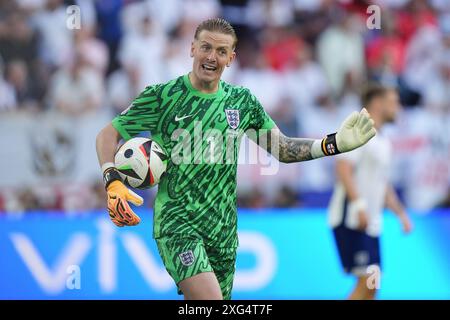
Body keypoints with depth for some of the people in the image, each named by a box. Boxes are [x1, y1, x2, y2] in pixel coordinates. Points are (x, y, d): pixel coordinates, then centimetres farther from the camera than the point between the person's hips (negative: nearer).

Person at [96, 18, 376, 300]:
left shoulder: (243, 101, 9)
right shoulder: (161, 96, -3)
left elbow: (281, 148, 12)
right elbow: (108, 135, 0)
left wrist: (335, 143, -2)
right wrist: (113, 184, -17)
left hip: (223, 227, 5)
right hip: (176, 220, -5)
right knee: (210, 298, -26)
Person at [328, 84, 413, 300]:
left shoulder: (383, 142, 22)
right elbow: (343, 169, -19)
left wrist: (401, 213, 22)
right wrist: (359, 205, -28)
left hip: (371, 224, 9)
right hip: (351, 220, -9)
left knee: (369, 286, 4)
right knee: (369, 280, -16)